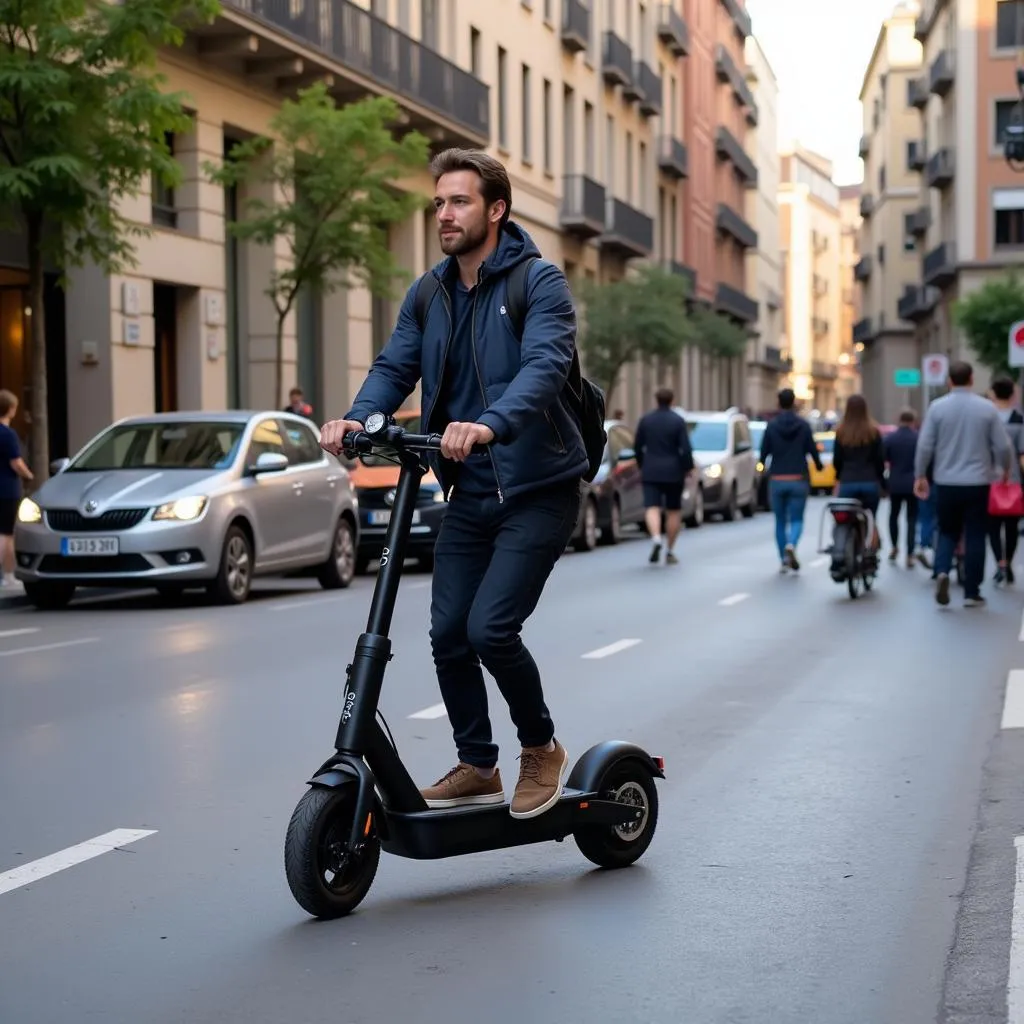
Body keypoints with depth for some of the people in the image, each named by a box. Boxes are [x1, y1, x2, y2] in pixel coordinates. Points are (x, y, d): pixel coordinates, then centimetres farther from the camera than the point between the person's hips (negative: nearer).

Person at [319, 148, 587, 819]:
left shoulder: (540, 284, -12)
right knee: (448, 634, 4)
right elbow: (395, 367, -1)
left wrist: (489, 425, -46)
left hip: (539, 491, -6)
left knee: (491, 627, -16)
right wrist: (357, 418, -23)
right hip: (469, 494, 6)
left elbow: (544, 366, -28)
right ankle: (478, 767, 22)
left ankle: (542, 749, 9)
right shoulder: (428, 296, 8)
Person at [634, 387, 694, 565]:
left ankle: (656, 539, -32)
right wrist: (688, 468, 0)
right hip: (673, 472, -1)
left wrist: (642, 466, 20)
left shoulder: (645, 420, 2)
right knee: (674, 511, 11)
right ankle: (670, 551, 14)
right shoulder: (678, 421, -6)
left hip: (651, 472, 1)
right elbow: (685, 448, -12)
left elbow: (638, 446, 7)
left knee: (652, 508, -4)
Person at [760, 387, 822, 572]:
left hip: (777, 480, 1)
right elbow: (812, 449, -2)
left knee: (780, 521, 12)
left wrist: (763, 464, 22)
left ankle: (784, 560, 12)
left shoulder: (771, 425, -4)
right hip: (798, 480, -1)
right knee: (796, 519, 4)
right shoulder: (804, 425, -4)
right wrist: (819, 465, 20)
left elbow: (764, 452, -2)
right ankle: (791, 545, -26)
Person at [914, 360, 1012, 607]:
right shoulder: (988, 408, -4)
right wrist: (1004, 469, 18)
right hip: (977, 483, -1)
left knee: (948, 533, 15)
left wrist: (920, 476, 7)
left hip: (946, 483, 1)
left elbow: (925, 445, -5)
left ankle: (942, 571, -11)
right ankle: (972, 593, 7)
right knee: (975, 537, 6)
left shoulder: (937, 407, -4)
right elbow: (1002, 446, -1)